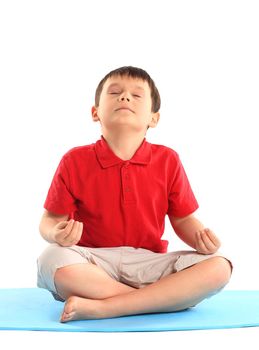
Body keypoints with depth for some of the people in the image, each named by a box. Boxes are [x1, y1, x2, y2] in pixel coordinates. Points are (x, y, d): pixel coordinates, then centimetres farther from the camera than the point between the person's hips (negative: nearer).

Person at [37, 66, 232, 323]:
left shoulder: (167, 161, 3)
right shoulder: (75, 162, 0)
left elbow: (183, 219, 9)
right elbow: (50, 219, 3)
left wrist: (201, 238, -14)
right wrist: (56, 234, -21)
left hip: (148, 263, 2)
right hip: (93, 263, -1)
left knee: (219, 267, -23)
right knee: (52, 260, -34)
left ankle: (101, 307, -26)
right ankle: (162, 301, -22)